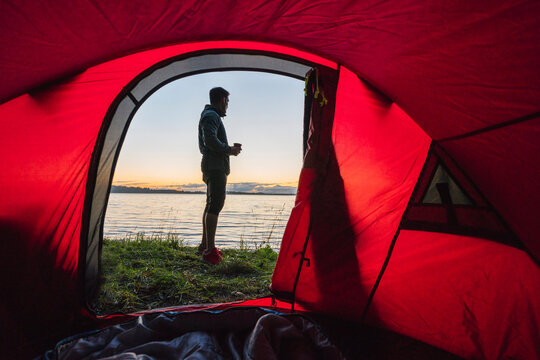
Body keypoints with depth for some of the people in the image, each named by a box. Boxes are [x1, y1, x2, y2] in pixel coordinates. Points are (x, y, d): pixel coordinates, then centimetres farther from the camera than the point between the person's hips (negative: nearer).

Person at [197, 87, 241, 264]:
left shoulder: (211, 115, 26)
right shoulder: (211, 115, -7)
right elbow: (210, 140, -22)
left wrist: (230, 147, 16)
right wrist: (229, 150, -12)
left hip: (214, 166, 11)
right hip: (215, 166, -11)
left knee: (211, 205, 13)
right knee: (215, 205, -15)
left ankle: (204, 245, 21)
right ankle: (210, 250, -15)